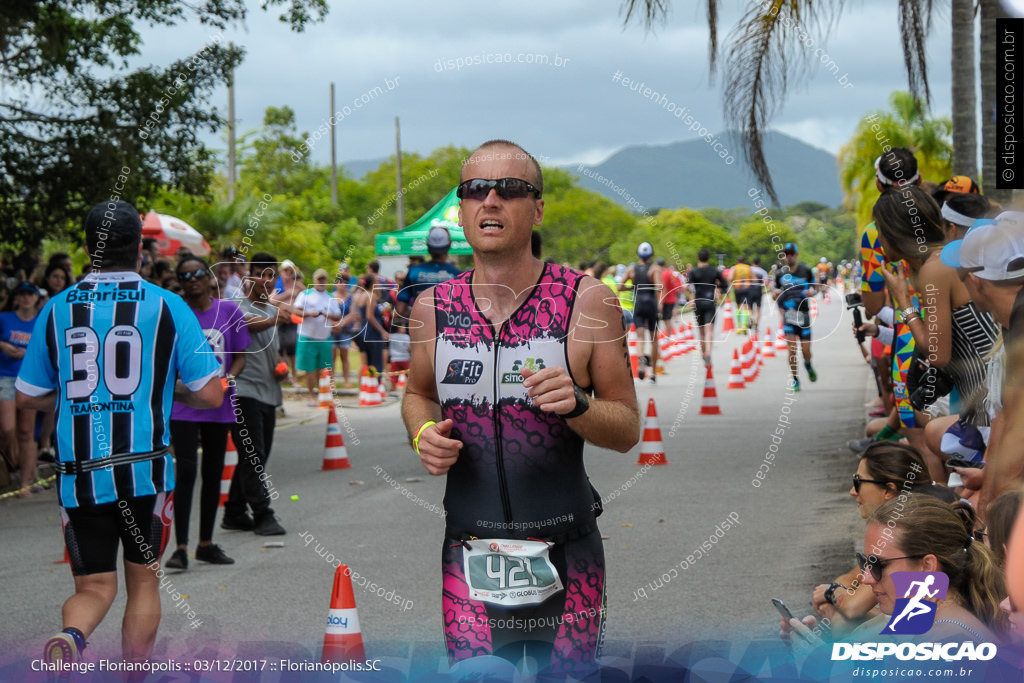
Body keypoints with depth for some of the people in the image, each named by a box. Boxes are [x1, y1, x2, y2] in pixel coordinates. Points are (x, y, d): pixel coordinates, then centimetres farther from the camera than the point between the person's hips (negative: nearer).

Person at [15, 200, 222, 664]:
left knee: (94, 587, 8)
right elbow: (209, 394, -3)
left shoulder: (58, 309, 4)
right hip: (145, 469, -1)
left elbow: (26, 397, 10)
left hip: (78, 472, 1)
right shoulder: (168, 308, -2)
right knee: (143, 581, 16)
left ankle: (70, 636, -23)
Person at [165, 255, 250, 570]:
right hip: (184, 404, -4)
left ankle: (206, 543, 22)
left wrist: (228, 378, -11)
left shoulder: (229, 310, 4)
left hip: (220, 404, 4)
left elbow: (240, 355, 7)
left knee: (213, 473, 11)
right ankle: (181, 547, -9)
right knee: (186, 471, -12)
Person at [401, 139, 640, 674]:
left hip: (567, 557, -1)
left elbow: (628, 429, -1)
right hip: (469, 552, 1)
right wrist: (422, 434, -1)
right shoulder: (433, 307, 2)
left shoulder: (588, 301, -5)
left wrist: (576, 405, -21)